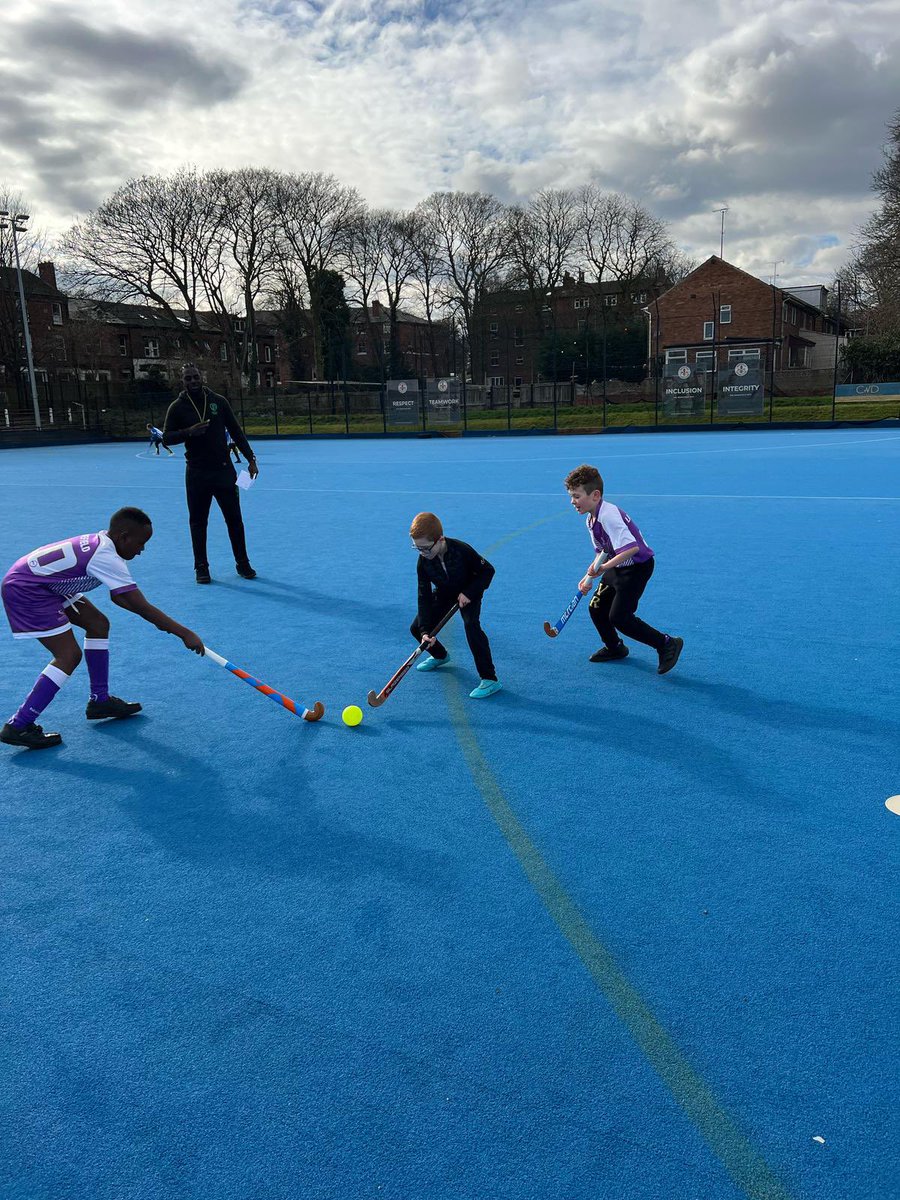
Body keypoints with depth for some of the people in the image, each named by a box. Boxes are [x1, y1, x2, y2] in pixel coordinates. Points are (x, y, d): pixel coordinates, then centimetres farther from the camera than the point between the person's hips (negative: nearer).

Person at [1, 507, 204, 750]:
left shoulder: (101, 541, 2)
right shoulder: (107, 559, -26)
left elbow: (118, 596, 12)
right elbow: (141, 606, -27)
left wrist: (158, 619, 1)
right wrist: (185, 634, -25)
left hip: (43, 584, 10)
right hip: (24, 589, -10)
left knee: (98, 624, 11)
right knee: (69, 655, -13)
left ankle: (99, 700, 19)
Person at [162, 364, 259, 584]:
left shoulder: (219, 401, 5)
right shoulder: (177, 407, 2)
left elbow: (236, 431, 9)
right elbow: (166, 438, 1)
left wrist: (250, 459, 3)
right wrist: (188, 432, -17)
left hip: (224, 469, 1)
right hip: (196, 473, -1)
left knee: (234, 518, 3)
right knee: (198, 521, 4)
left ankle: (242, 563, 15)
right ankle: (201, 567, 15)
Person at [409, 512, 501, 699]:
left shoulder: (462, 550, -34)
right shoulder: (423, 562, -22)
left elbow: (488, 570, -20)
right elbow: (424, 597, -21)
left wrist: (469, 593, -30)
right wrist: (425, 631, -29)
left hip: (468, 591, -5)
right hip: (444, 593, 5)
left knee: (471, 625, -31)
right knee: (417, 628, 0)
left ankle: (489, 679, -25)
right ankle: (440, 655, 34)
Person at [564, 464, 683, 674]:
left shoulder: (608, 515, -28)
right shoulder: (591, 519, 4)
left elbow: (632, 548, -36)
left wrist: (604, 567, -36)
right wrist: (589, 578, 6)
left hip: (637, 566, -10)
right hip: (617, 568, 10)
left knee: (618, 616, -13)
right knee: (596, 607, 13)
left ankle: (667, 644, -1)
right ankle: (615, 648, 37)